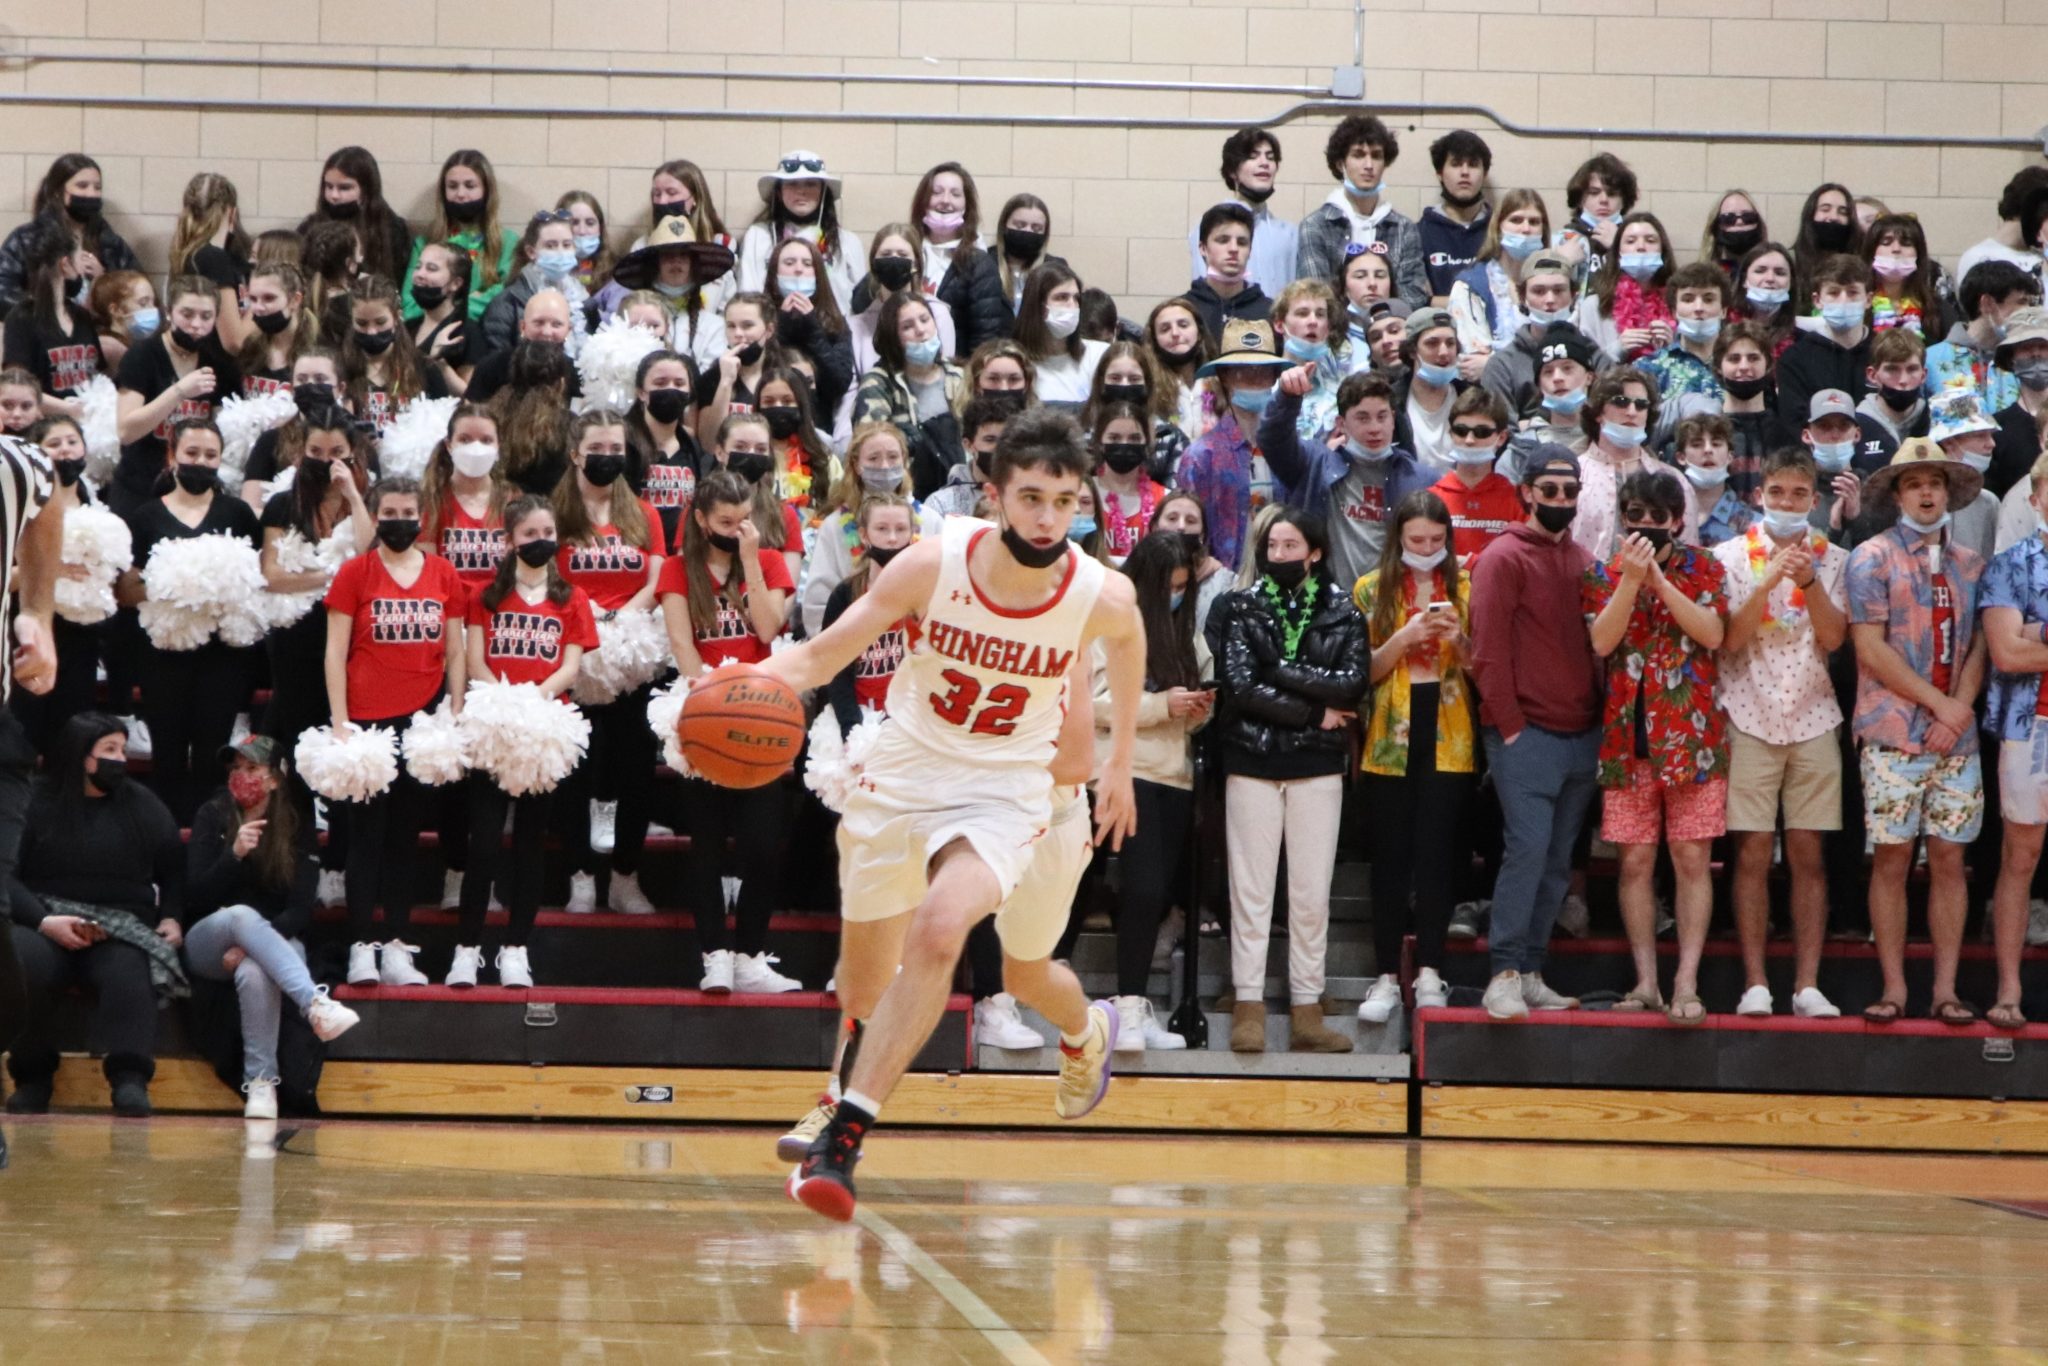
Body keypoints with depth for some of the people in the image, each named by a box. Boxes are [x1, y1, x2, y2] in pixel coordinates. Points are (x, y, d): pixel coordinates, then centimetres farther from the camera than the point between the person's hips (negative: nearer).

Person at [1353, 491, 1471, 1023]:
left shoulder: (1467, 588, 7)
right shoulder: (1371, 590, 5)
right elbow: (1361, 671, 1)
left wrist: (1458, 640, -13)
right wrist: (1403, 639, -14)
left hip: (1449, 739, 0)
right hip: (1390, 739, 0)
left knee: (1436, 854, -2)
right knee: (1390, 856, 1)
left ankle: (1430, 973, 3)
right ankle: (1386, 977, 4)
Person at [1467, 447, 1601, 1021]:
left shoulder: (1583, 560, 16)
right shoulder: (1504, 559, -4)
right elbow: (1488, 654, -8)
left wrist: (1601, 727, 11)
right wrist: (1511, 727, -11)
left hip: (1582, 737, 6)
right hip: (1527, 736, -6)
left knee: (1557, 860, 6)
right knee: (1528, 849, -13)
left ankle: (1531, 973, 11)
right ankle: (1505, 976, -10)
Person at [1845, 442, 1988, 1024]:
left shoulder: (1969, 564, 13)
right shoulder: (1873, 558, 0)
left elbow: (1979, 647, 9)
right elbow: (1870, 649, -8)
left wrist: (1962, 709, -9)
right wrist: (1939, 703, -10)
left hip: (1956, 736, 4)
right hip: (1893, 734, -4)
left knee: (1949, 860, 3)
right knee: (1892, 859, -2)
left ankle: (1946, 990, 7)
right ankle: (1893, 988, 3)